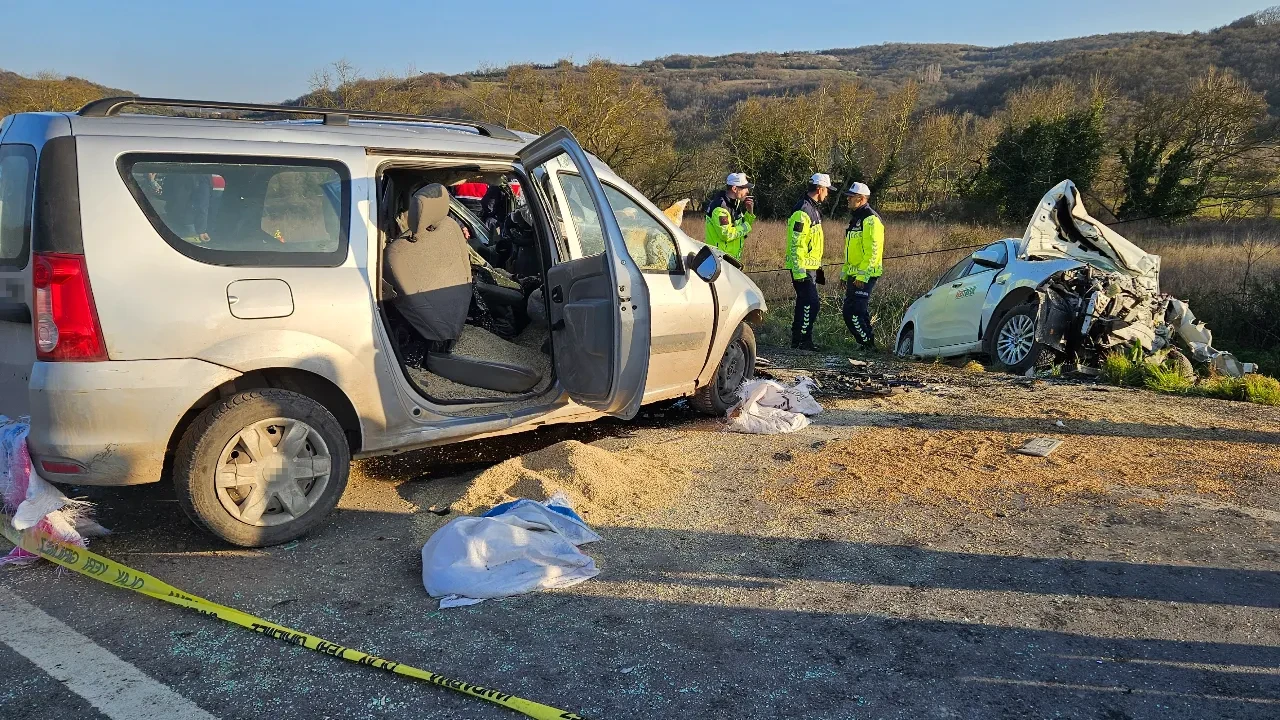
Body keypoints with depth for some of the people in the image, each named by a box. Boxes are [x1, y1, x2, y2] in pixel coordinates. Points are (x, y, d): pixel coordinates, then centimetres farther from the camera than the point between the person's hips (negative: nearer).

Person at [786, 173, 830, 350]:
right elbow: (795, 244, -21)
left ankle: (798, 339, 20)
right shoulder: (802, 211, -17)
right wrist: (799, 272, -23)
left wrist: (818, 266, 23)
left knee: (805, 303, 13)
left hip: (811, 267, 10)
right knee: (810, 303, -10)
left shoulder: (814, 209, 16)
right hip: (803, 268, -10)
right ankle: (803, 341, -4)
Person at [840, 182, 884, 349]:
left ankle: (868, 345, -2)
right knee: (848, 313, 9)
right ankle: (866, 343, 16)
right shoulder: (855, 219, 19)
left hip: (865, 276, -10)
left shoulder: (871, 219, -13)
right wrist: (845, 274, 22)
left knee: (856, 312, -11)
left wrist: (862, 276, -23)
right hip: (854, 275, 10)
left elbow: (872, 250, -20)